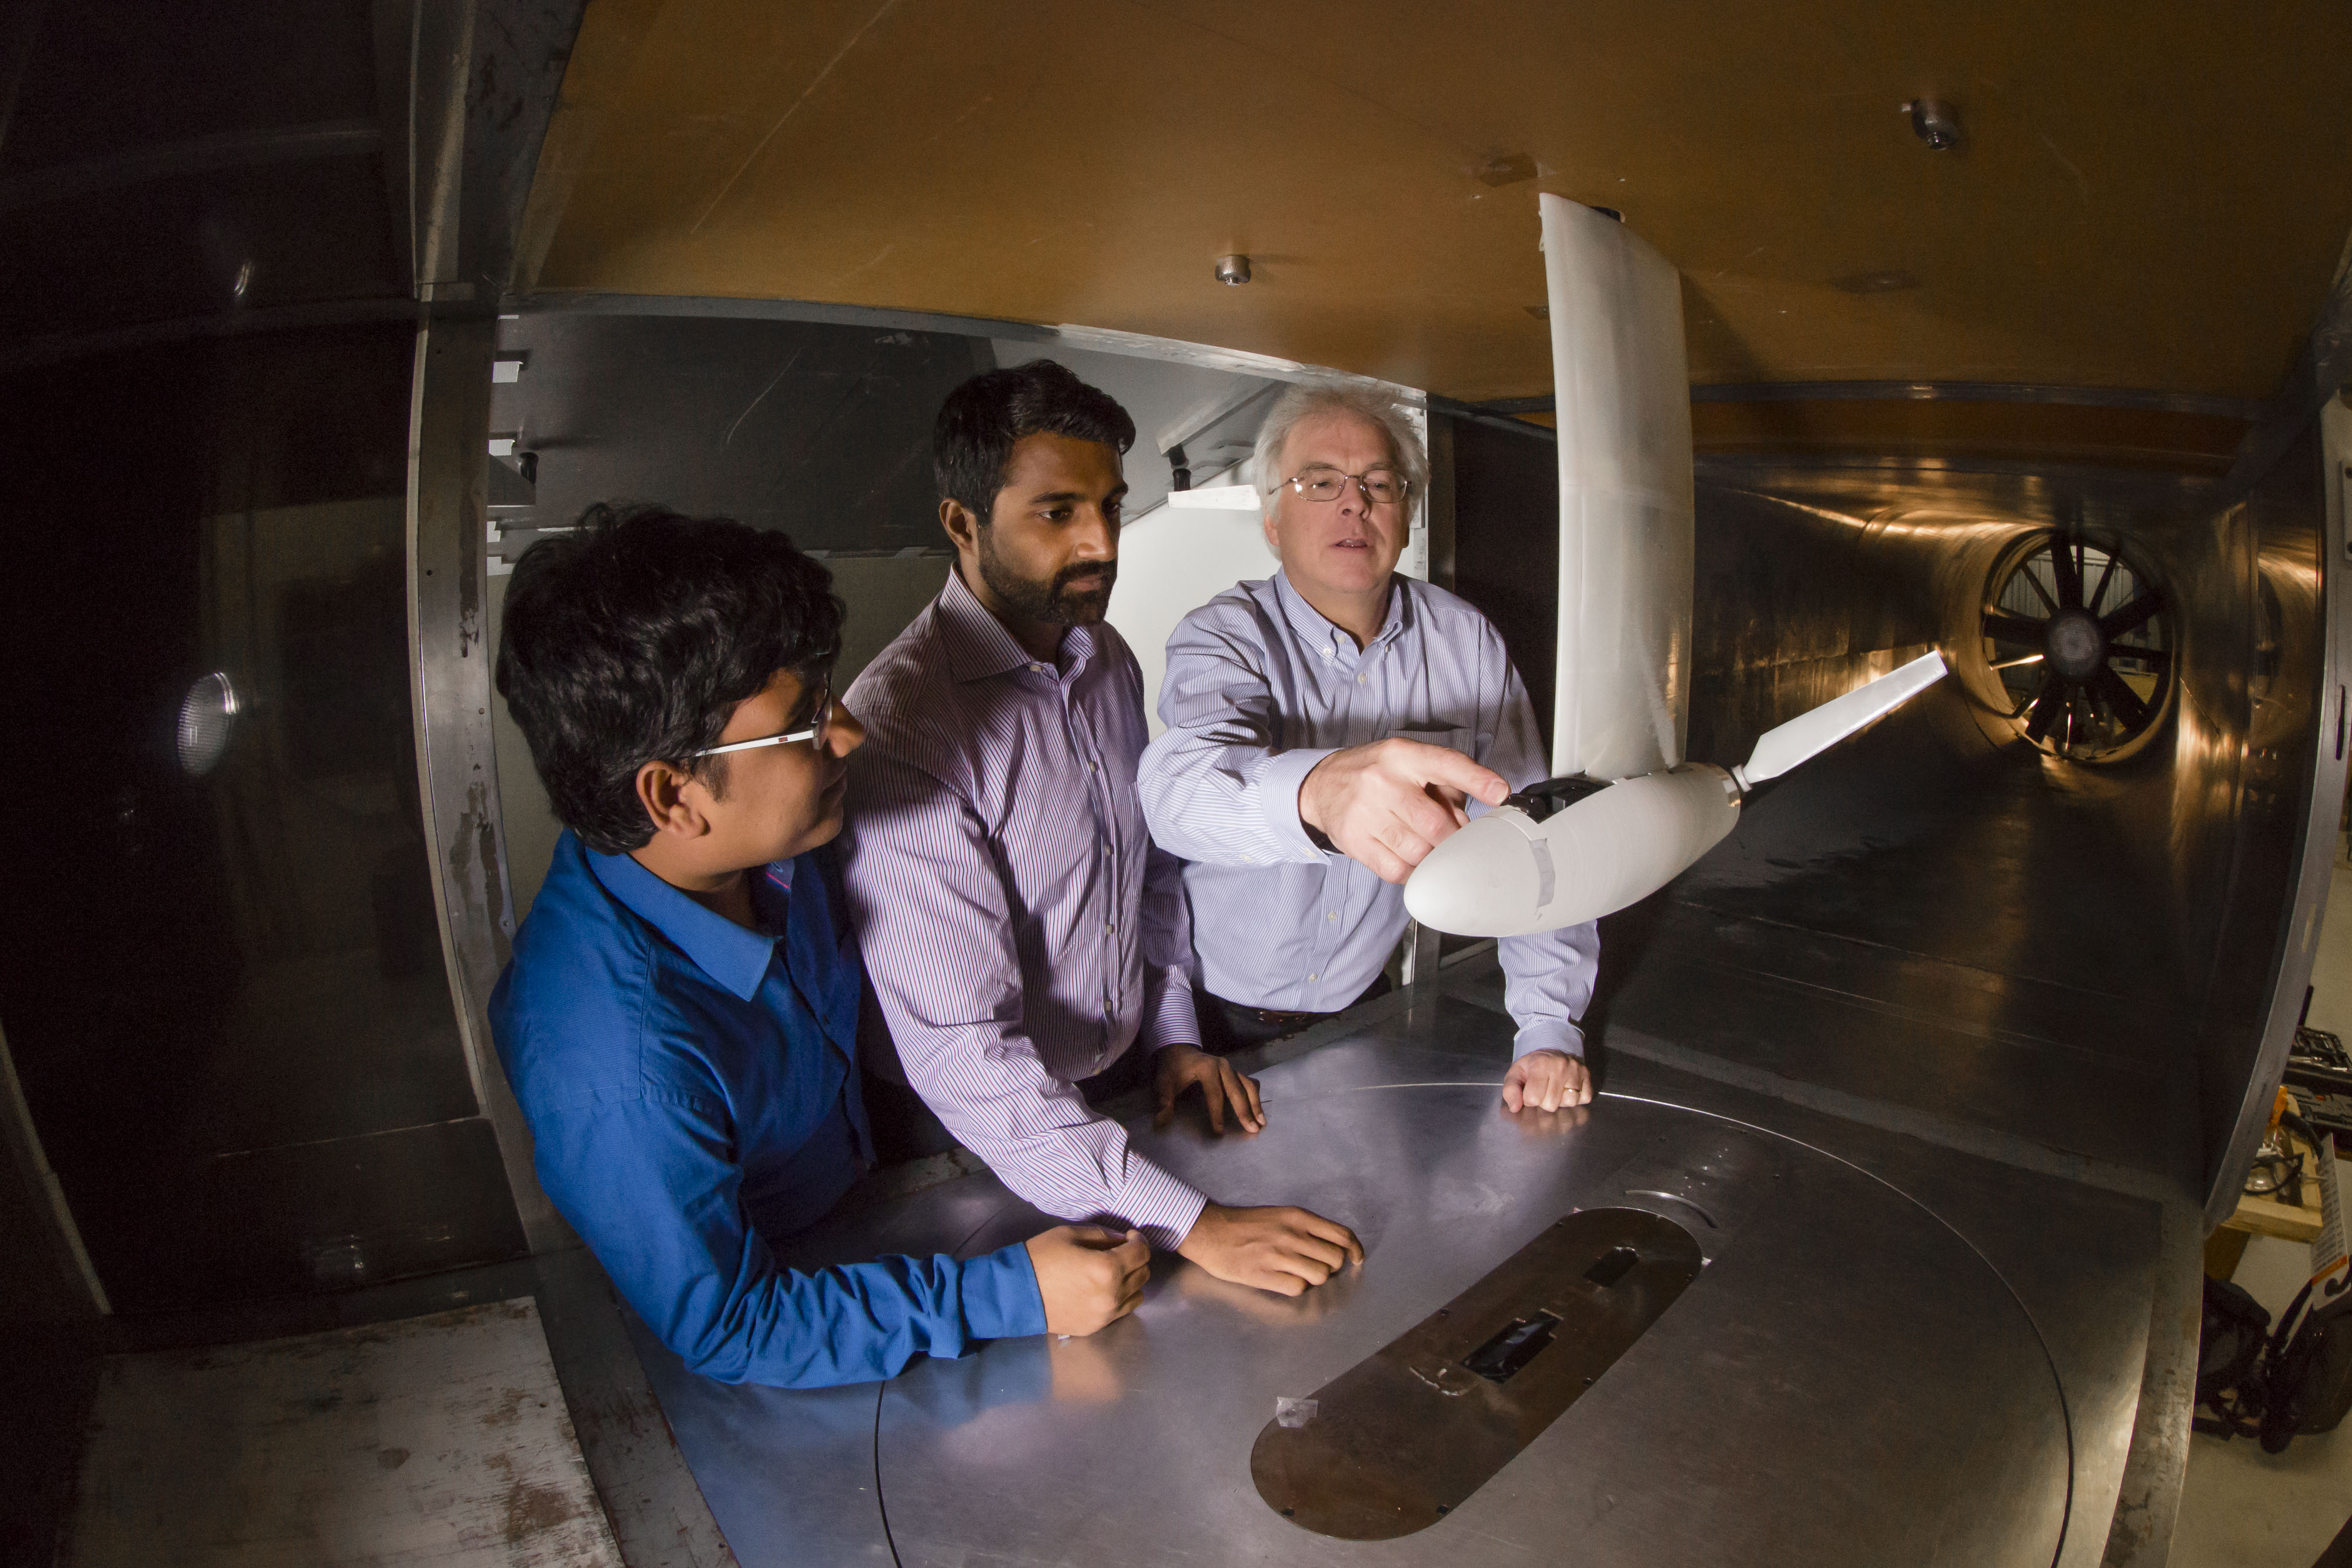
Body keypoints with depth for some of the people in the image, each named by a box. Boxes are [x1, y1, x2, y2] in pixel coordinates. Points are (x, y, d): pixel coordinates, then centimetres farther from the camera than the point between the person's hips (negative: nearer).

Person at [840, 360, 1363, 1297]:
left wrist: (1174, 1033, 7)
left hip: (1132, 1089, 6)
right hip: (993, 1150, -5)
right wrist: (1192, 1226, -30)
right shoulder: (898, 726, -24)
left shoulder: (1111, 663, 2)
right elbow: (962, 1055, -28)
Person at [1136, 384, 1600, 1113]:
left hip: (1360, 1005, 3)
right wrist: (1317, 791, -60)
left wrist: (1549, 1027, -12)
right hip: (1214, 1014, -2)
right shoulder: (1222, 636, -17)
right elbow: (1179, 783, -39)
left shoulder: (1465, 642, -7)